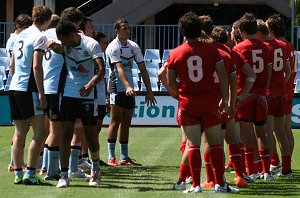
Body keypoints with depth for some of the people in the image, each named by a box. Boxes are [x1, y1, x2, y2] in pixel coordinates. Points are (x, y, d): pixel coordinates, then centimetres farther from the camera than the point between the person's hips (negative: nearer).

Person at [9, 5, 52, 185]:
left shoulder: (21, 35, 16)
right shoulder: (40, 37, -8)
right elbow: (36, 66, -16)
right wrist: (41, 94, -16)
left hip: (14, 88, 8)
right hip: (28, 89, -8)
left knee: (20, 133, 11)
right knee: (40, 132, -6)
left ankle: (18, 173, 10)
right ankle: (30, 173, -11)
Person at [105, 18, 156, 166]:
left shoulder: (134, 46, 9)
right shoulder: (113, 47, -10)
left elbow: (142, 69, 10)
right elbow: (119, 69, -23)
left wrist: (149, 90, 5)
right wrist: (127, 87, -36)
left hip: (130, 89, 6)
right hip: (117, 87, -6)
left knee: (126, 123, 7)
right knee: (115, 121, -8)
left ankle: (124, 157, 10)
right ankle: (111, 157, -8)